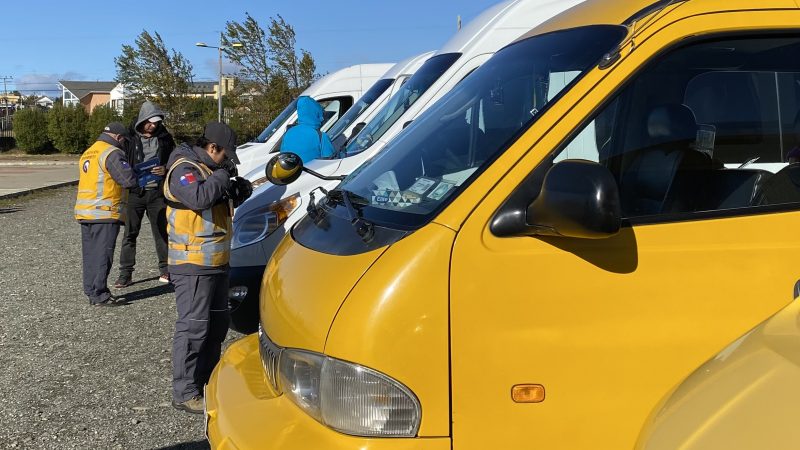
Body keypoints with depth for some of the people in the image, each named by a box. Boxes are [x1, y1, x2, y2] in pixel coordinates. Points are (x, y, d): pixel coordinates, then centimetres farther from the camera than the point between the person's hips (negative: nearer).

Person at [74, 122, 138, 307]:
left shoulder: (88, 153, 19)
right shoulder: (112, 153, -11)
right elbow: (129, 179, -19)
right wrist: (141, 177, 2)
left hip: (84, 212, 9)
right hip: (104, 212, -9)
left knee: (90, 254, 13)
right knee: (102, 255, -4)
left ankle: (91, 291, 19)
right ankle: (100, 295, -1)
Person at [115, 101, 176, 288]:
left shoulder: (164, 137, 6)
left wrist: (166, 170, -9)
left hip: (157, 192, 1)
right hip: (134, 193, -1)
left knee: (161, 231, 8)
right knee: (130, 233, 2)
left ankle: (165, 269, 19)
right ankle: (125, 273, 7)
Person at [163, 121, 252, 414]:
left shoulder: (210, 169, 15)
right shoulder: (184, 169, -13)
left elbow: (224, 202, 25)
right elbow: (199, 197, -32)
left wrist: (240, 191, 5)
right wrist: (223, 175, -18)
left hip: (216, 262, 10)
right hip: (192, 265, -10)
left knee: (217, 324, 18)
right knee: (193, 327, -8)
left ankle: (207, 377, 31)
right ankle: (184, 393, -2)